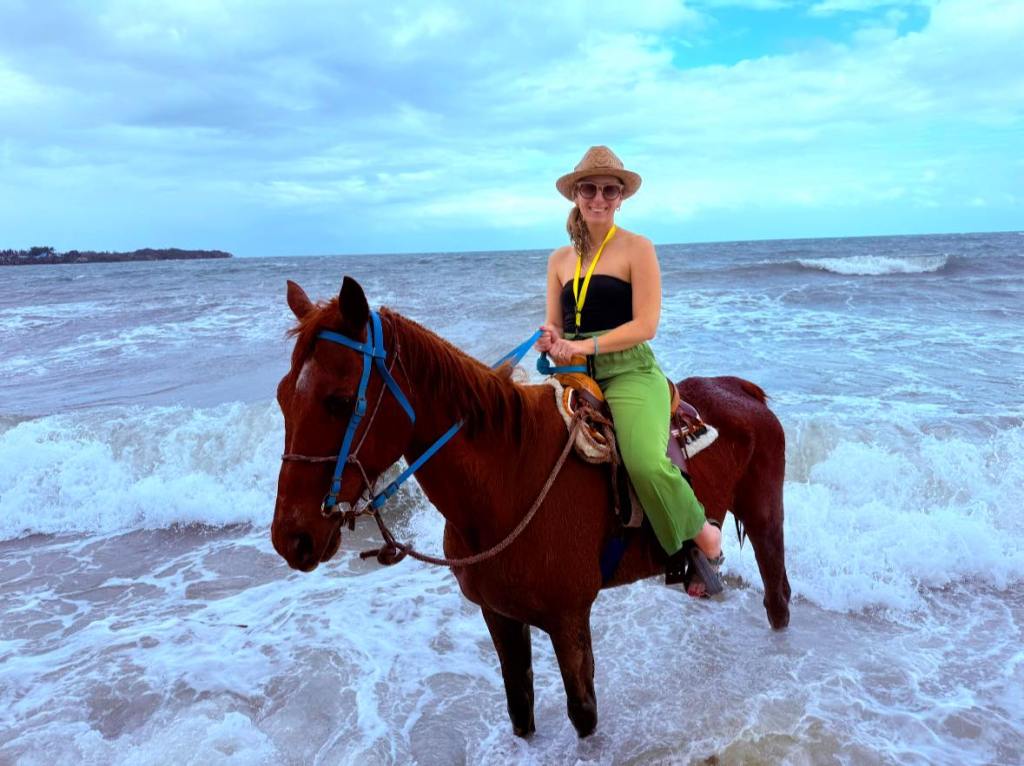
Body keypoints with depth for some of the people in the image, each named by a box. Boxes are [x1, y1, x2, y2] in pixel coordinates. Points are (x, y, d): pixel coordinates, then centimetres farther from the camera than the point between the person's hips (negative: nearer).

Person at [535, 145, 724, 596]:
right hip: (576, 375, 6)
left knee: (646, 463, -29)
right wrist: (550, 341, -8)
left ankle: (704, 536, -1)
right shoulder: (560, 260, 16)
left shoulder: (637, 249, 2)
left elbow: (645, 324, -7)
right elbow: (553, 326, 17)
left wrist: (585, 346, -18)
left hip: (629, 372, -5)